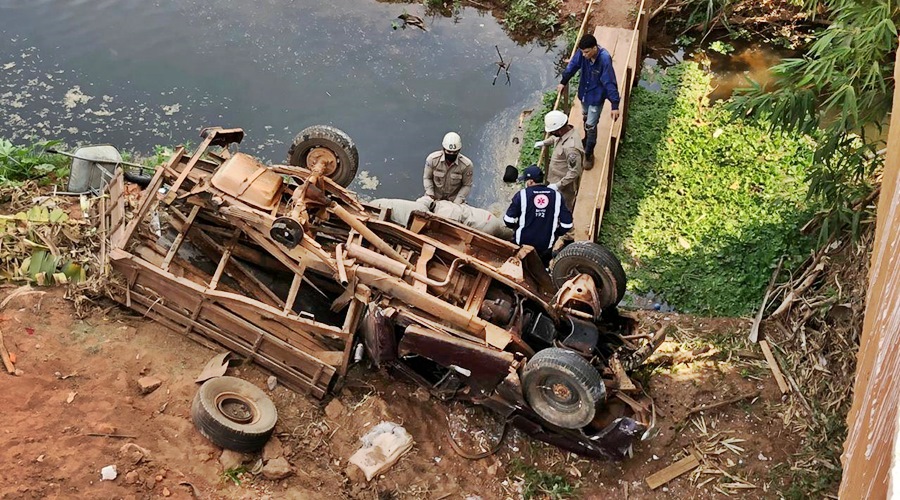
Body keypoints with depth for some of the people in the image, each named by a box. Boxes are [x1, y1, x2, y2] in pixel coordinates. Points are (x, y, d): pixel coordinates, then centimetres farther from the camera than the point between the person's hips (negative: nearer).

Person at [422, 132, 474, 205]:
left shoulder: (466, 165, -19)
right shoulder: (432, 159, -17)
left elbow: (467, 185, -8)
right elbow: (427, 178, -3)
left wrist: (457, 201, -18)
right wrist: (430, 195, -14)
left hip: (454, 199, -1)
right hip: (435, 198, 1)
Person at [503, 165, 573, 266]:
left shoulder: (522, 195, -11)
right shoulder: (556, 196, -4)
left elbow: (508, 220, -11)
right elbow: (567, 223, -5)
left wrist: (516, 227, 12)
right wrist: (556, 233, 14)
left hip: (523, 243, -2)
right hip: (546, 245, 2)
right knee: (544, 265, 31)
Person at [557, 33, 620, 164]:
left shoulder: (605, 59, -33)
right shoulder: (582, 52, -19)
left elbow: (610, 82, -32)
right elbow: (573, 65, 0)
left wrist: (615, 105, -33)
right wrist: (563, 82, 7)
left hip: (596, 97, -6)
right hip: (584, 93, 6)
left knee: (590, 125, 0)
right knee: (586, 119, 26)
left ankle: (589, 154, 18)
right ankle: (587, 141, 51)